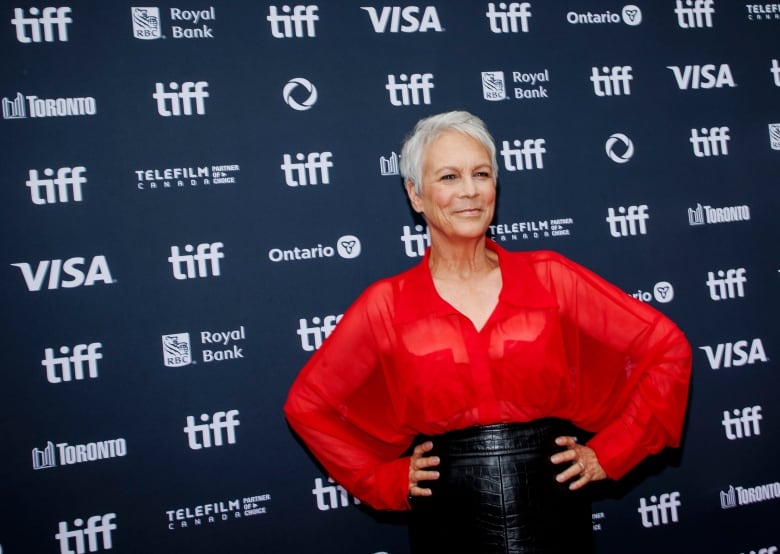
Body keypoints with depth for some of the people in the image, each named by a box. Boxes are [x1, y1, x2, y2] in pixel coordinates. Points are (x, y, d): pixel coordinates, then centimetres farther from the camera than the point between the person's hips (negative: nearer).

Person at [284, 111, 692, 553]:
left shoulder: (549, 277, -4)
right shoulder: (387, 304, -5)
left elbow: (667, 349, 0)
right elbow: (308, 404, 5)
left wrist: (606, 454, -2)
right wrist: (387, 479, 0)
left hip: (555, 518, 1)